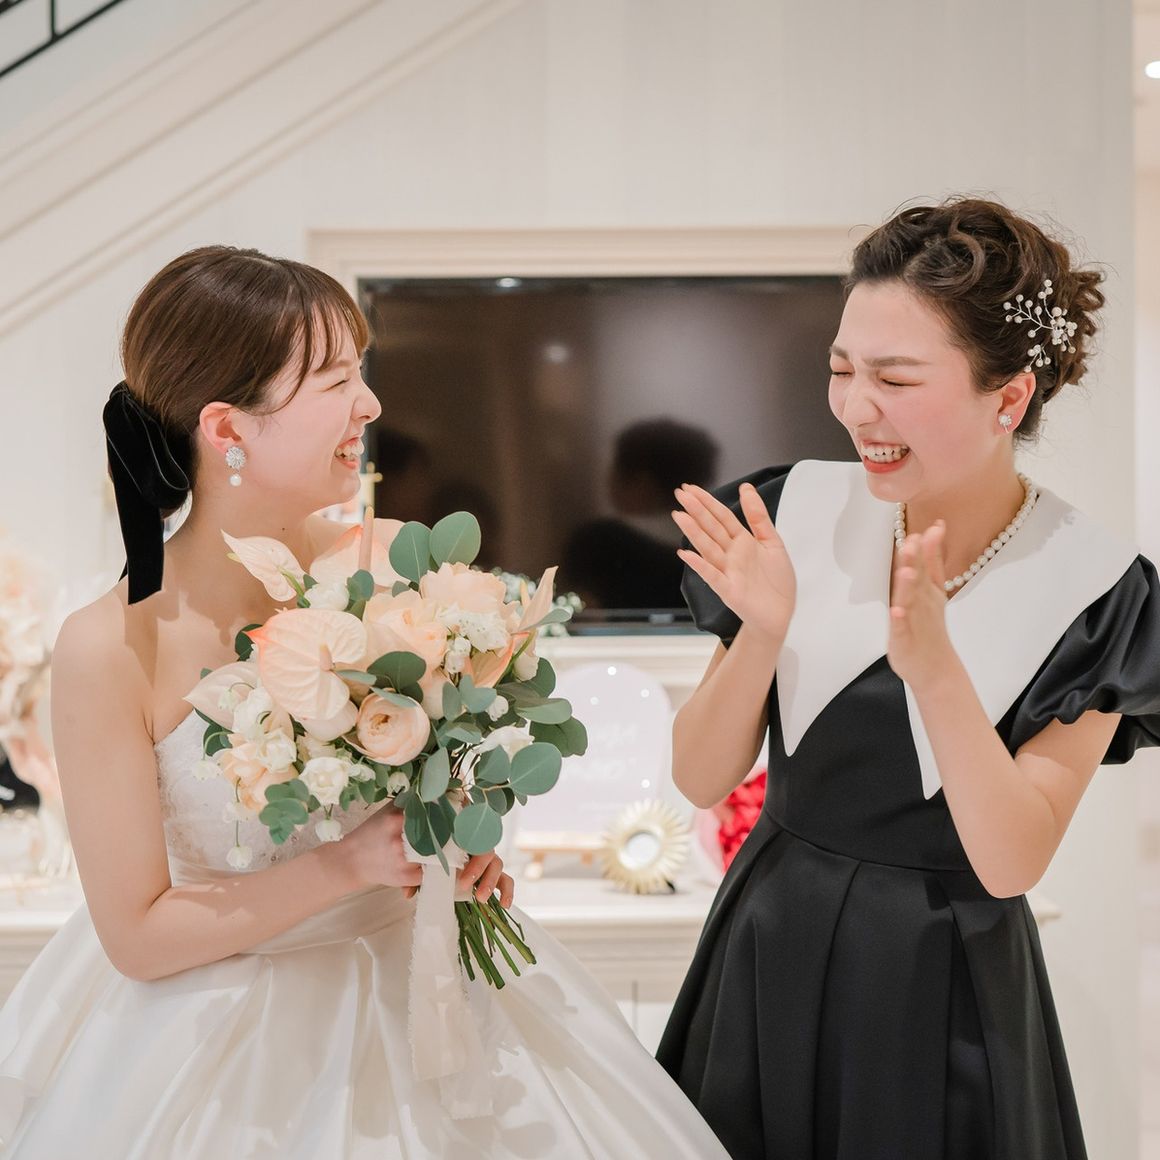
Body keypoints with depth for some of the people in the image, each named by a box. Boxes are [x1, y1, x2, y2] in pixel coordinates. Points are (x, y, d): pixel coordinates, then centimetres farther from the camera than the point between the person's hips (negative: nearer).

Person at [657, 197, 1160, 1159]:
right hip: (770, 965, 2)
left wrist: (933, 667, -31)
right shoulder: (802, 511, -9)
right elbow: (702, 780, -6)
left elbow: (1011, 861, -18)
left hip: (946, 994, -2)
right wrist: (763, 631, -24)